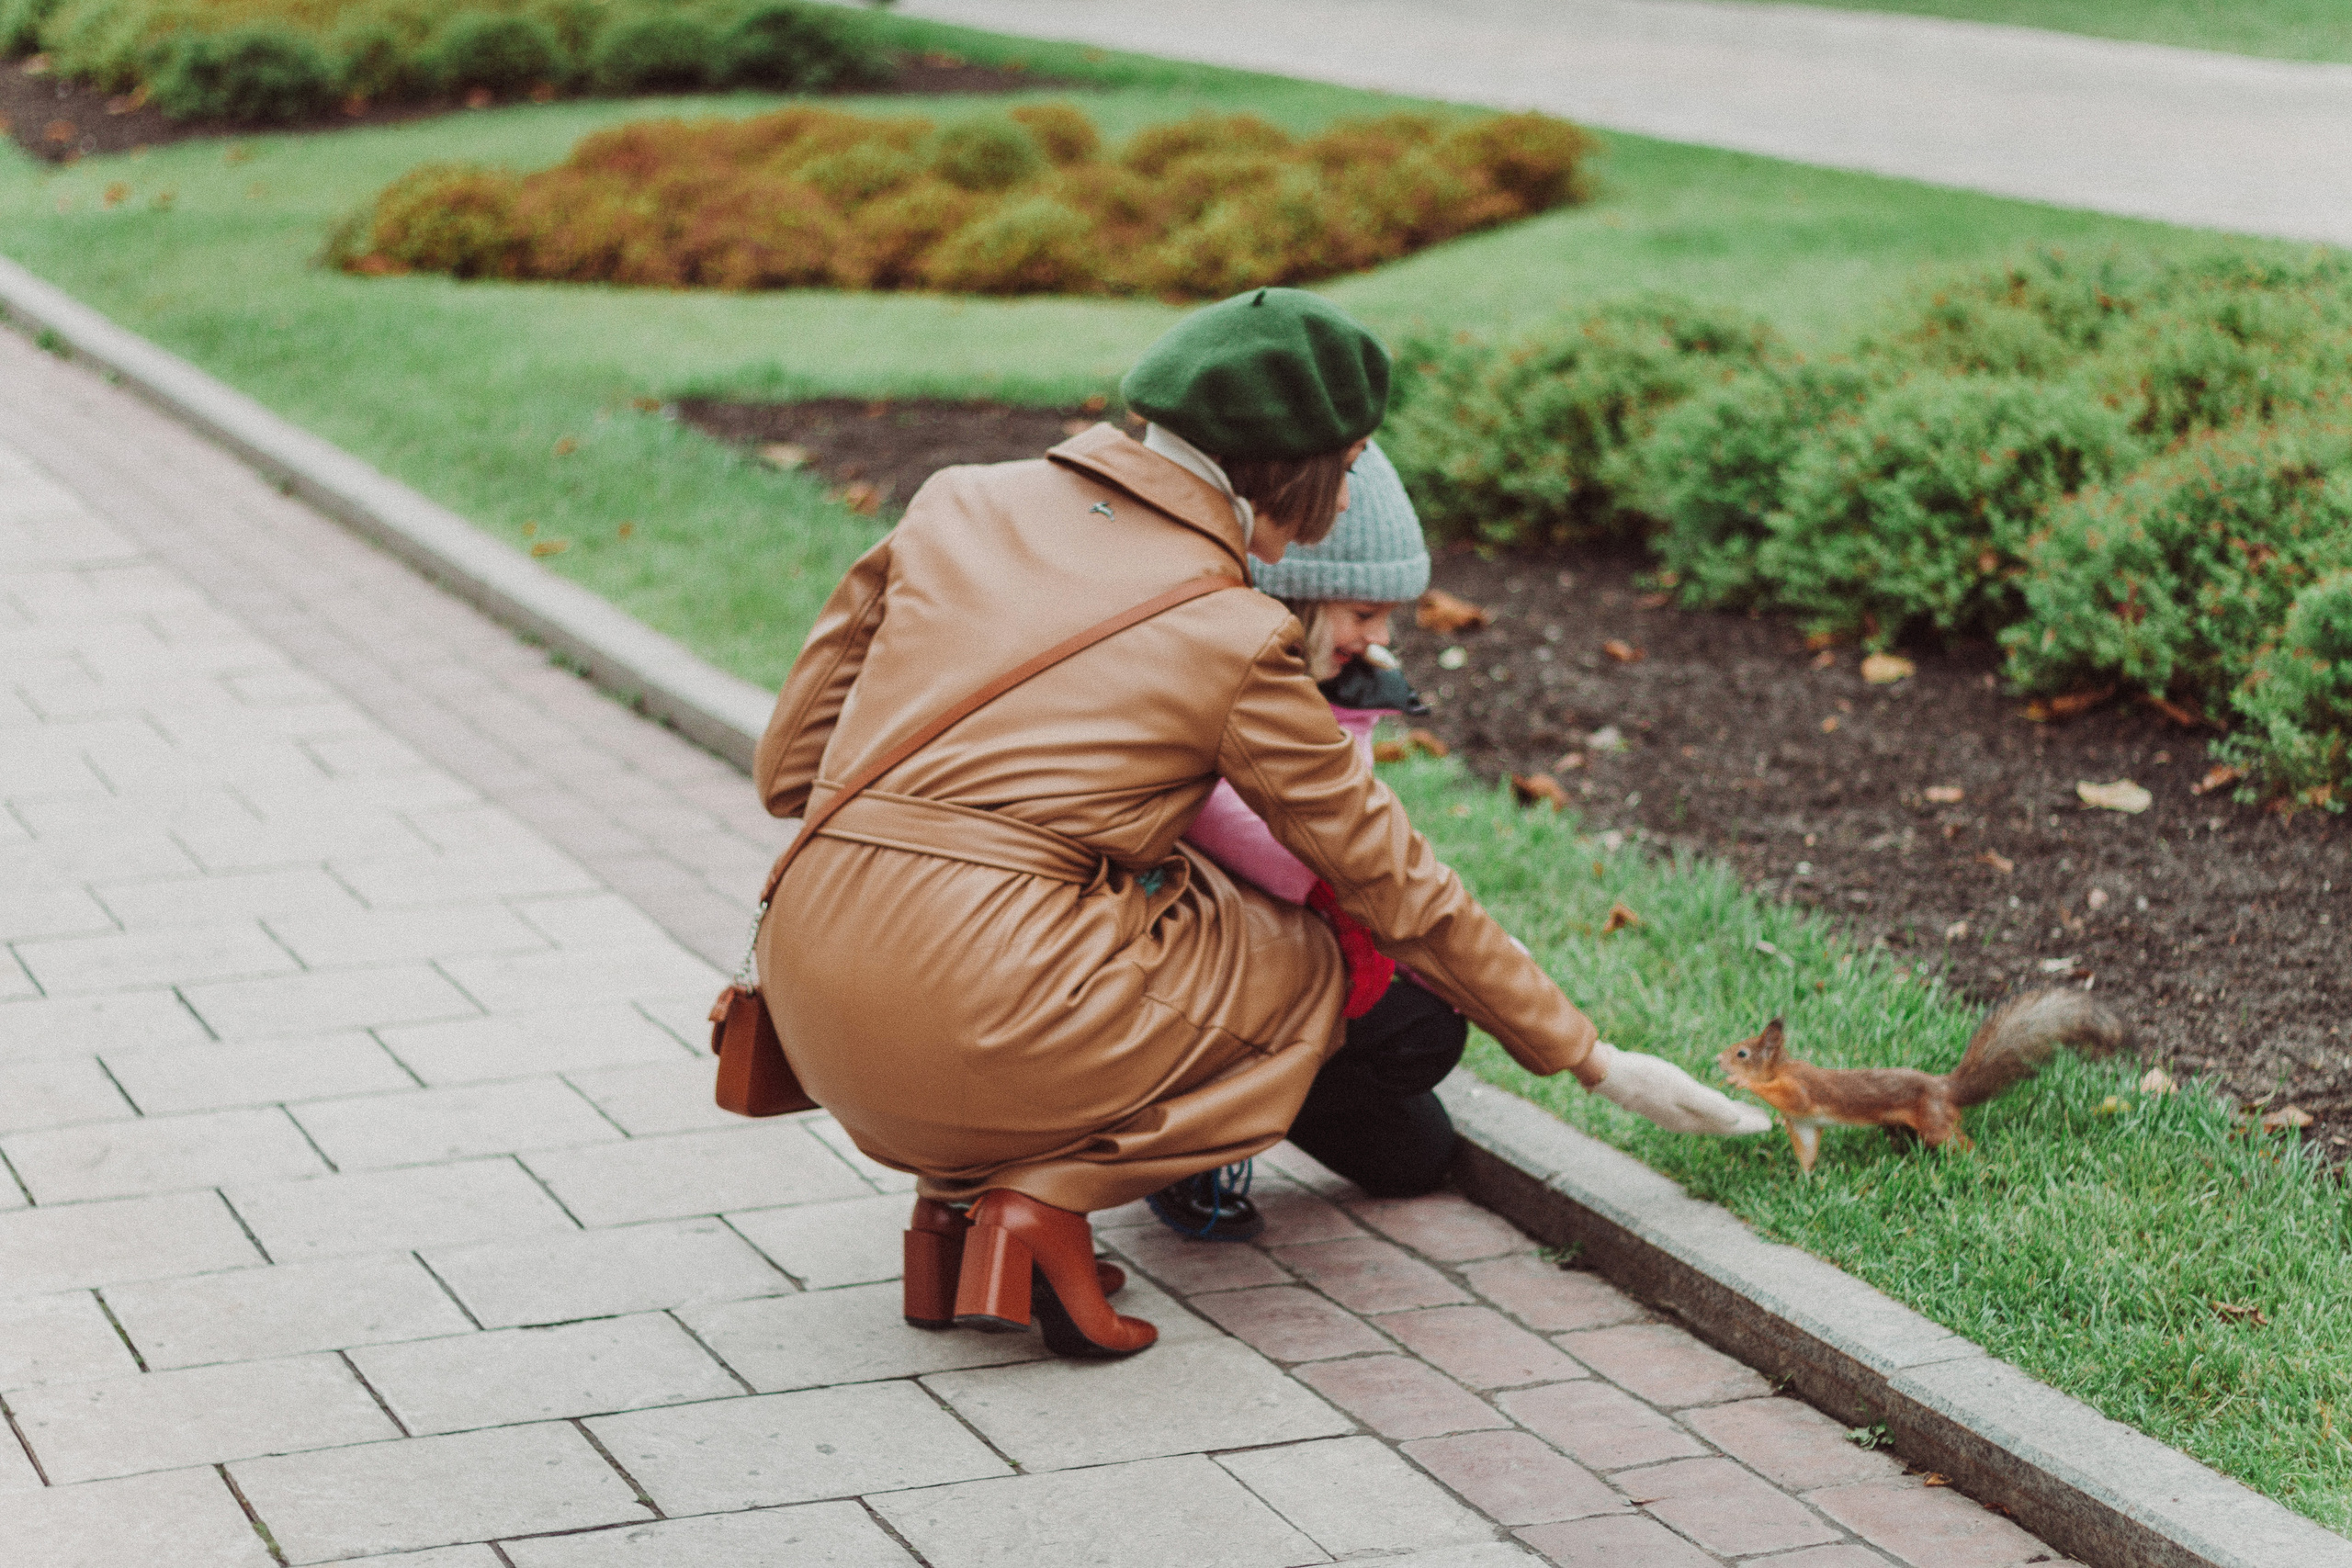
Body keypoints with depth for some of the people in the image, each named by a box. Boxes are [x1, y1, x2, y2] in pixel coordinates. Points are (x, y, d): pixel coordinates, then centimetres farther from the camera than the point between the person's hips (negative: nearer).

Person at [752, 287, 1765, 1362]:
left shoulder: (961, 504, 11)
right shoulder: (1231, 638, -2)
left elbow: (791, 763, 12)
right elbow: (1395, 886, 7)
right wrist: (1587, 1059, 19)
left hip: (811, 1002, 6)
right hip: (979, 1022, -6)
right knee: (1300, 969, 20)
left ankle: (958, 1191, 13)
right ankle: (1042, 1200, -2)